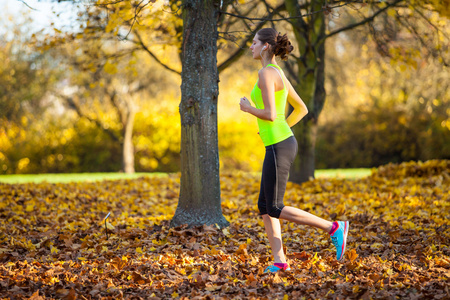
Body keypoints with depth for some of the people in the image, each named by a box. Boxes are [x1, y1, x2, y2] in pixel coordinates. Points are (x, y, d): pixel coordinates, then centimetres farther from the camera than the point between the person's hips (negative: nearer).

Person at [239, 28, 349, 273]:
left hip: (279, 147, -10)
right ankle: (279, 261, 5)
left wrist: (247, 108, -4)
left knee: (274, 209, -5)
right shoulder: (278, 74, 15)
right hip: (283, 143, 10)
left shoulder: (266, 73, -15)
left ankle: (334, 228, -3)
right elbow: (302, 109, 22)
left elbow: (270, 114, -23)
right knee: (264, 205, 9)